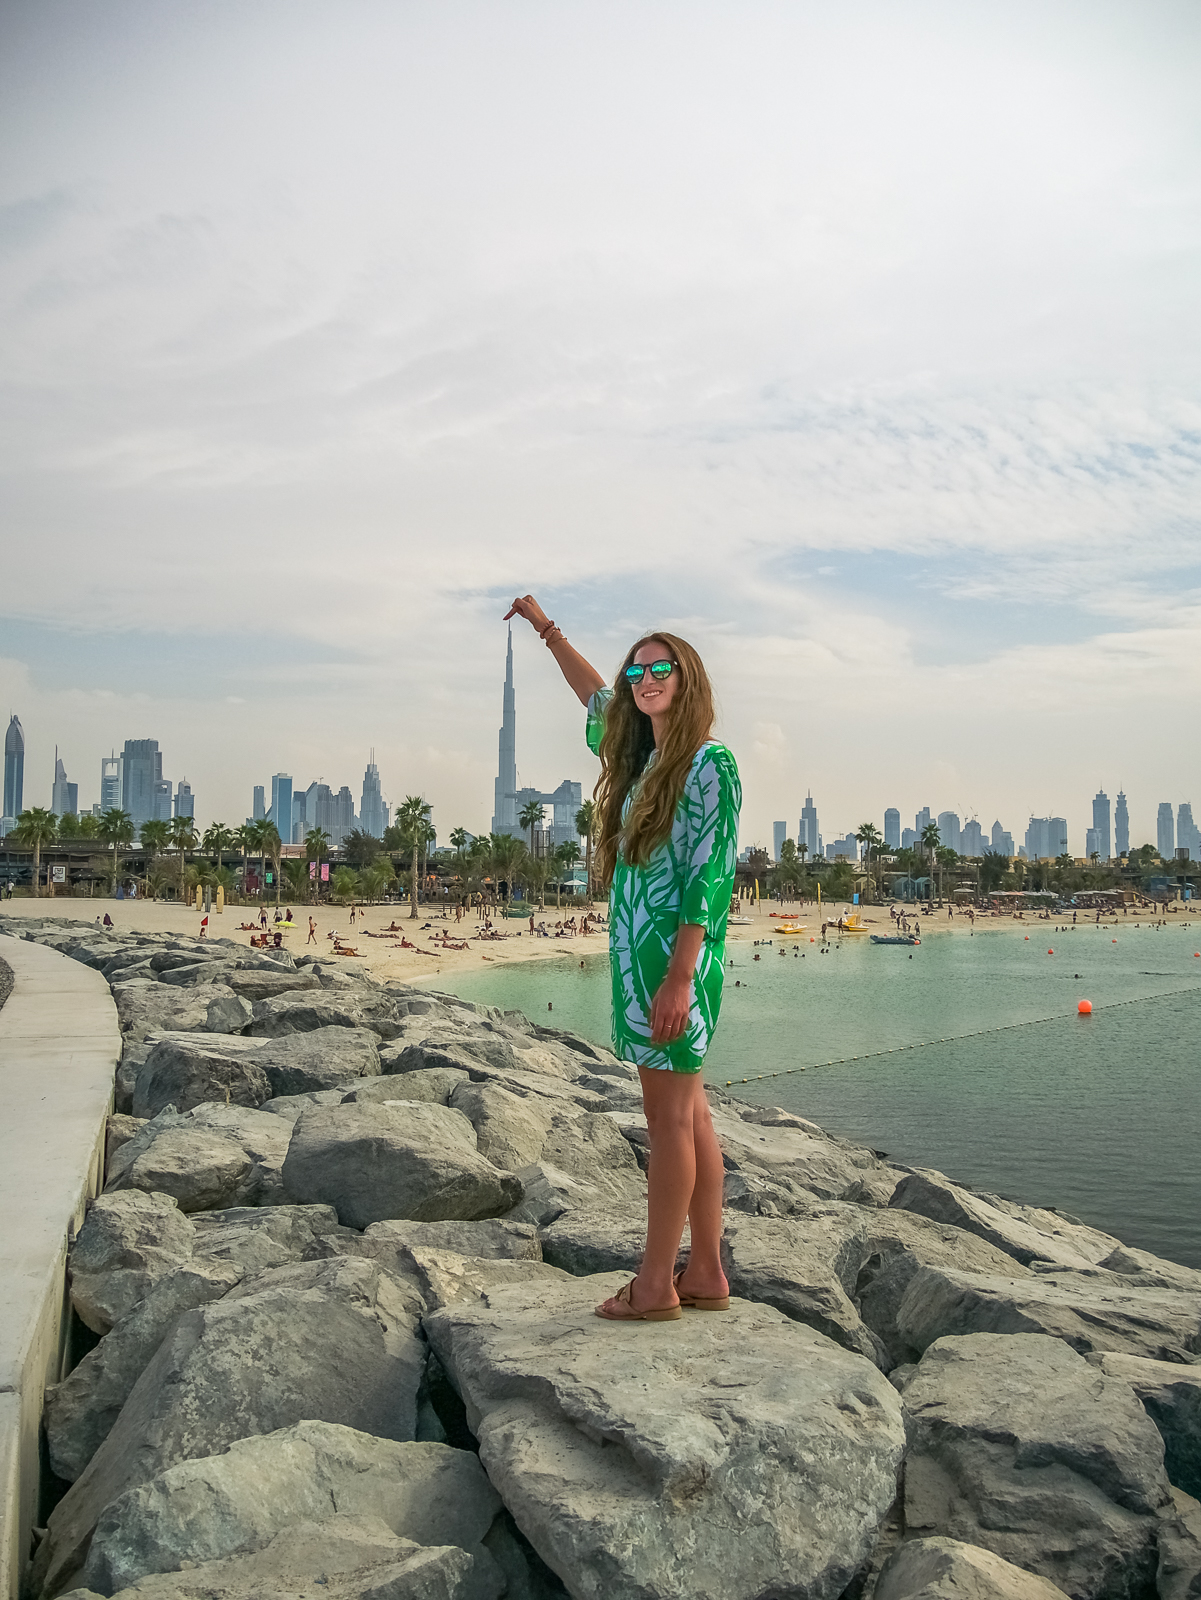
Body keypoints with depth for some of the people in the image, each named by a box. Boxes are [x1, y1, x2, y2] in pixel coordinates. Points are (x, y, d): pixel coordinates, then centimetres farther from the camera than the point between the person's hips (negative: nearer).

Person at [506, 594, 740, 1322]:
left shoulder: (709, 763, -11)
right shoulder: (646, 757, 13)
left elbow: (711, 877, -17)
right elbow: (597, 700, 33)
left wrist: (679, 977, -22)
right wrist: (546, 628, 38)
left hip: (674, 958, -9)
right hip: (640, 953, 9)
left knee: (671, 1118, -2)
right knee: (689, 1116, 12)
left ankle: (655, 1285, 8)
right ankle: (707, 1274, 20)